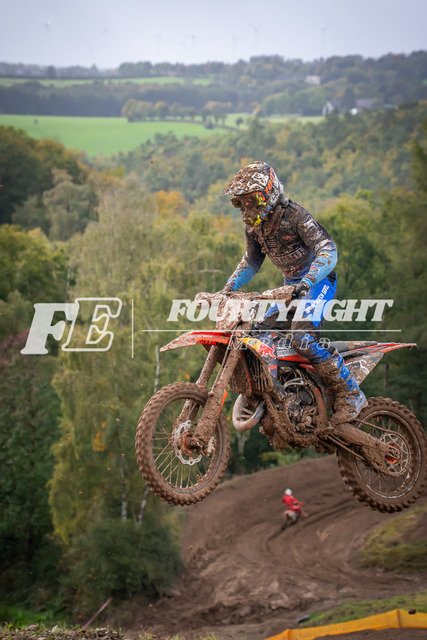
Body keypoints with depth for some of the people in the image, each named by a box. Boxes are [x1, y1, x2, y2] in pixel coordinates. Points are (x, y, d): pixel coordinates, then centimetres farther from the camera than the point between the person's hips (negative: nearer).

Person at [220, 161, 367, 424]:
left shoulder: (293, 214, -20)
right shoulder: (254, 224, 5)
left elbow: (328, 249, -29)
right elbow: (252, 261, 21)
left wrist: (307, 283, -43)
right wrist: (228, 289, 9)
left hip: (318, 281, -9)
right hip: (292, 284, 9)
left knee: (303, 339, -27)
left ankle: (351, 395, -18)